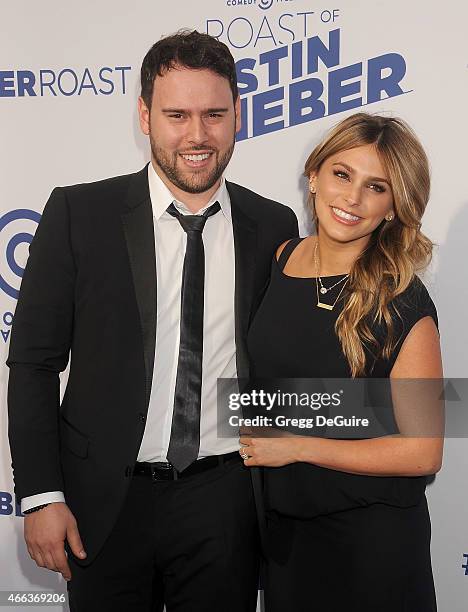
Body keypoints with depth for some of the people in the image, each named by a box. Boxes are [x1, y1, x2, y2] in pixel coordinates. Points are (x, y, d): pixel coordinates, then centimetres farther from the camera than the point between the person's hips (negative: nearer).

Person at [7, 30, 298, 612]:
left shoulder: (274, 226, -1)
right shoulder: (78, 213, -7)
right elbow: (32, 362, -4)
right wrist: (40, 495, -7)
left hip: (226, 503, 2)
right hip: (105, 501, -1)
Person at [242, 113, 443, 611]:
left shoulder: (403, 305, -20)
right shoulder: (282, 258, -4)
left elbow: (422, 452, -18)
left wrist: (297, 446, -18)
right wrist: (255, 443, -1)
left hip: (368, 535, -5)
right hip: (280, 519, 5)